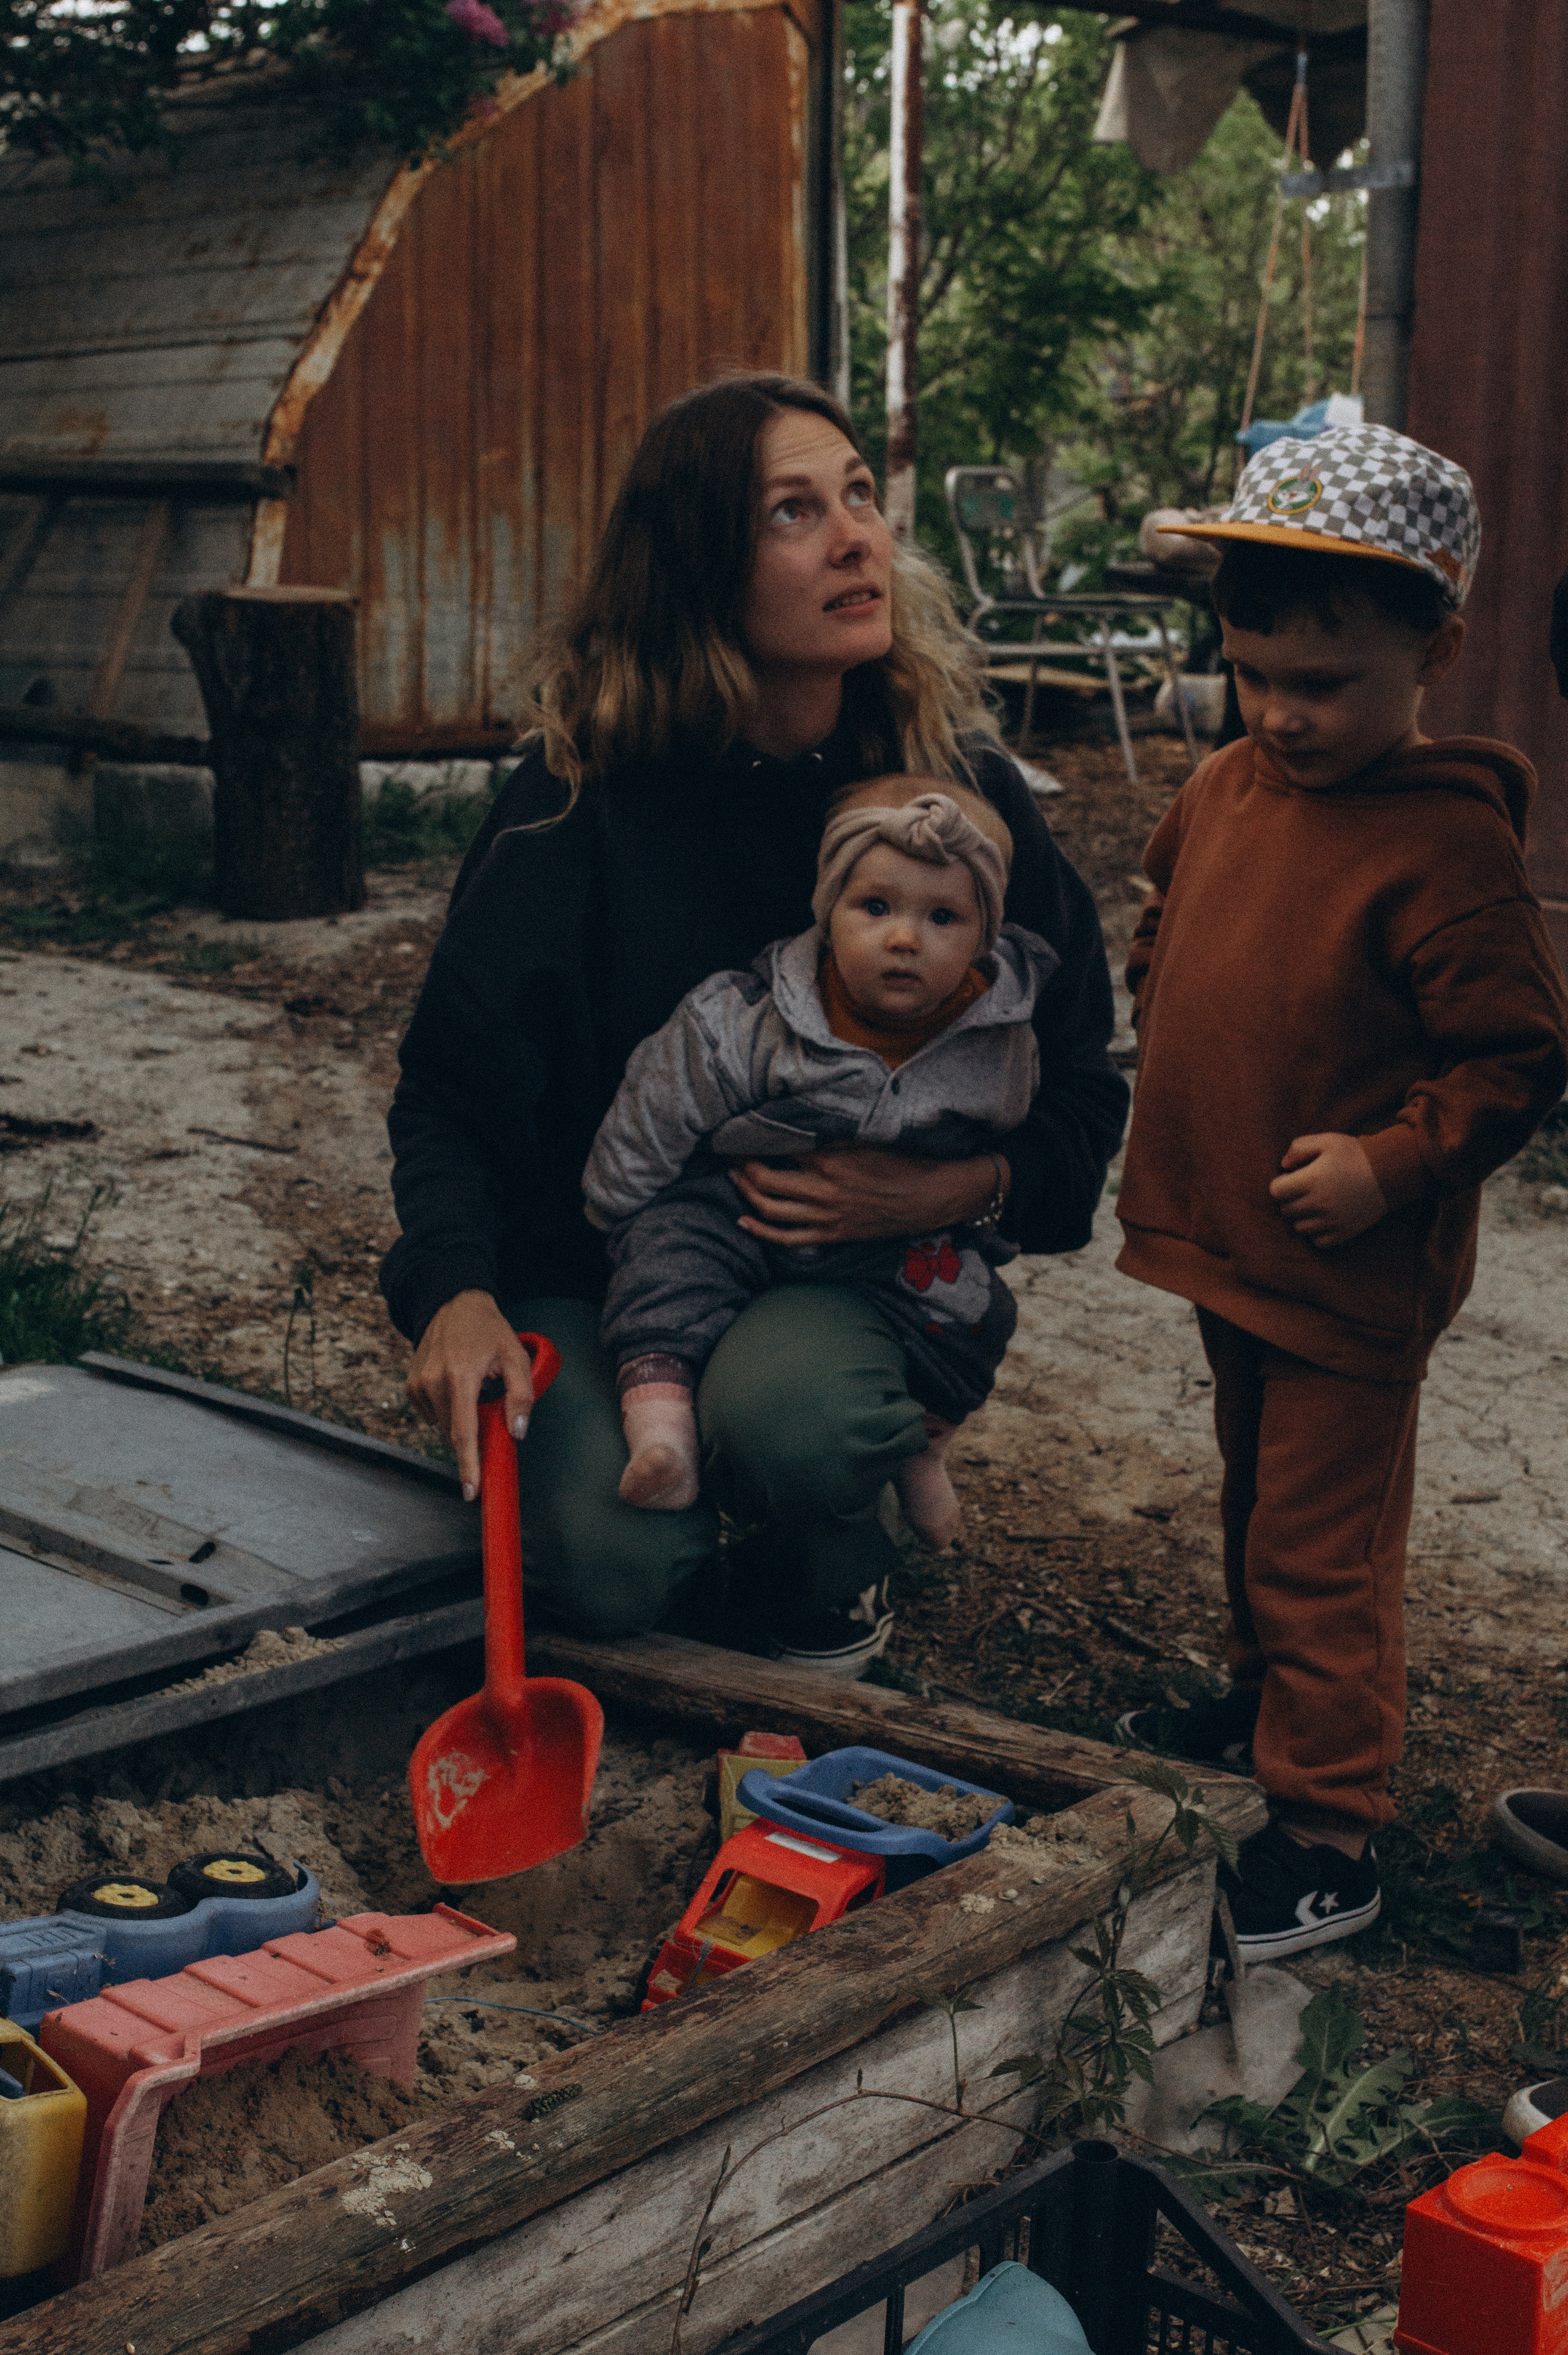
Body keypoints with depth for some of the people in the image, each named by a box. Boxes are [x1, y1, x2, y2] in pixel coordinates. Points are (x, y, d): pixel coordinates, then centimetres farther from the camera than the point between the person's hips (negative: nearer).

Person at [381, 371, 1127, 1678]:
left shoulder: (962, 785, -6)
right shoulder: (586, 790, -11)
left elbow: (1081, 1093, 0)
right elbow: (452, 1081, -6)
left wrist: (950, 1190, -20)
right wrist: (456, 1291, -23)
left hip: (862, 1272, 1)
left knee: (784, 1414, -33)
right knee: (614, 1571, -23)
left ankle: (832, 1568, 5)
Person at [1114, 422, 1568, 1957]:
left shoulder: (1445, 844, -22)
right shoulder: (1221, 791, 2)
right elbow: (1164, 928, 22)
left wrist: (1390, 1164, -24)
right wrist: (1173, 1057, 11)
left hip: (1351, 1274, -8)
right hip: (1225, 1243, 8)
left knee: (1321, 1544, 1)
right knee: (1253, 1498, 25)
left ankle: (1327, 1831, 13)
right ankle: (1263, 1701, 45)